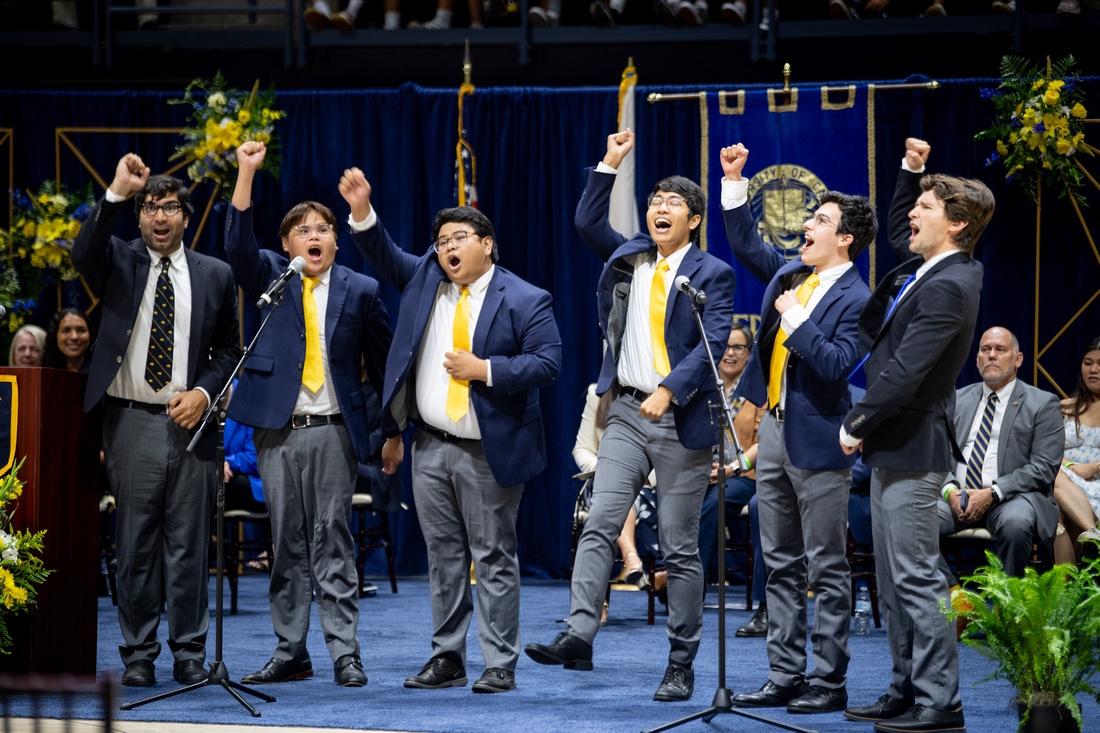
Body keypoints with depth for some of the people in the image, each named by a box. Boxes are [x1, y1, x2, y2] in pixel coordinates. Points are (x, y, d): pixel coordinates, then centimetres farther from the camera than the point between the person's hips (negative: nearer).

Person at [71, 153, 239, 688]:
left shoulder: (215, 275, 10)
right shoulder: (118, 262, 6)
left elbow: (228, 348, 13)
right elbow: (84, 253, -17)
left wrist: (204, 392, -5)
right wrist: (116, 194, -28)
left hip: (191, 422, 1)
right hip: (132, 423, -1)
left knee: (189, 545, 3)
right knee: (135, 545, 2)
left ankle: (189, 654, 10)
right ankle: (138, 656, 8)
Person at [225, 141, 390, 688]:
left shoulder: (360, 291, 7)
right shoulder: (270, 277, 8)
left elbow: (382, 361, 11)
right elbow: (238, 246, -10)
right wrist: (246, 173, -18)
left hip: (333, 432, -2)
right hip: (277, 432, 2)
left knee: (332, 543, -3)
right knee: (286, 545, 6)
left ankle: (345, 654, -1)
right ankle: (290, 653, 10)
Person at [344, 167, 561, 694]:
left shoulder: (524, 300, -6)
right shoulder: (425, 279, 10)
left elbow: (547, 363, -12)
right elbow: (384, 255, 4)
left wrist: (484, 370, -17)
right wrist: (362, 211, -12)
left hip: (489, 452, -5)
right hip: (431, 447, 5)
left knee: (493, 558, -1)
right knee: (443, 556, 9)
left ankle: (500, 665, 2)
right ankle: (447, 658, 15)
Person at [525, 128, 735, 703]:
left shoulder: (712, 274, -2)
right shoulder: (629, 258, 14)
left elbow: (713, 342, -12)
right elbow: (587, 222, 10)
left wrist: (670, 390, -24)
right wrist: (610, 164, 4)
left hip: (681, 418, -4)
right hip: (627, 412, 4)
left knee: (680, 547, -1)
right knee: (599, 526, -12)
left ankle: (681, 664, 3)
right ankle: (579, 635, -22)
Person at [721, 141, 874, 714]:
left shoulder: (856, 299, -13)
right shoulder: (791, 273, 9)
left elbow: (838, 364, -24)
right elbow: (746, 244, 22)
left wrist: (796, 319, -20)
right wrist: (734, 180, 16)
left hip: (817, 441, -8)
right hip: (774, 430, 8)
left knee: (826, 569, -1)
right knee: (780, 565, 12)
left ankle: (829, 682, 4)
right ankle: (785, 676, 17)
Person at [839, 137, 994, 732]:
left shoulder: (948, 288, -20)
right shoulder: (929, 266, 10)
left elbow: (903, 372, -24)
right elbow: (897, 230, 32)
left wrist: (855, 425, -13)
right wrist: (911, 169, 18)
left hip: (913, 450, -10)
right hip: (893, 447, 10)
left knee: (916, 579, -8)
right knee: (893, 581, 14)